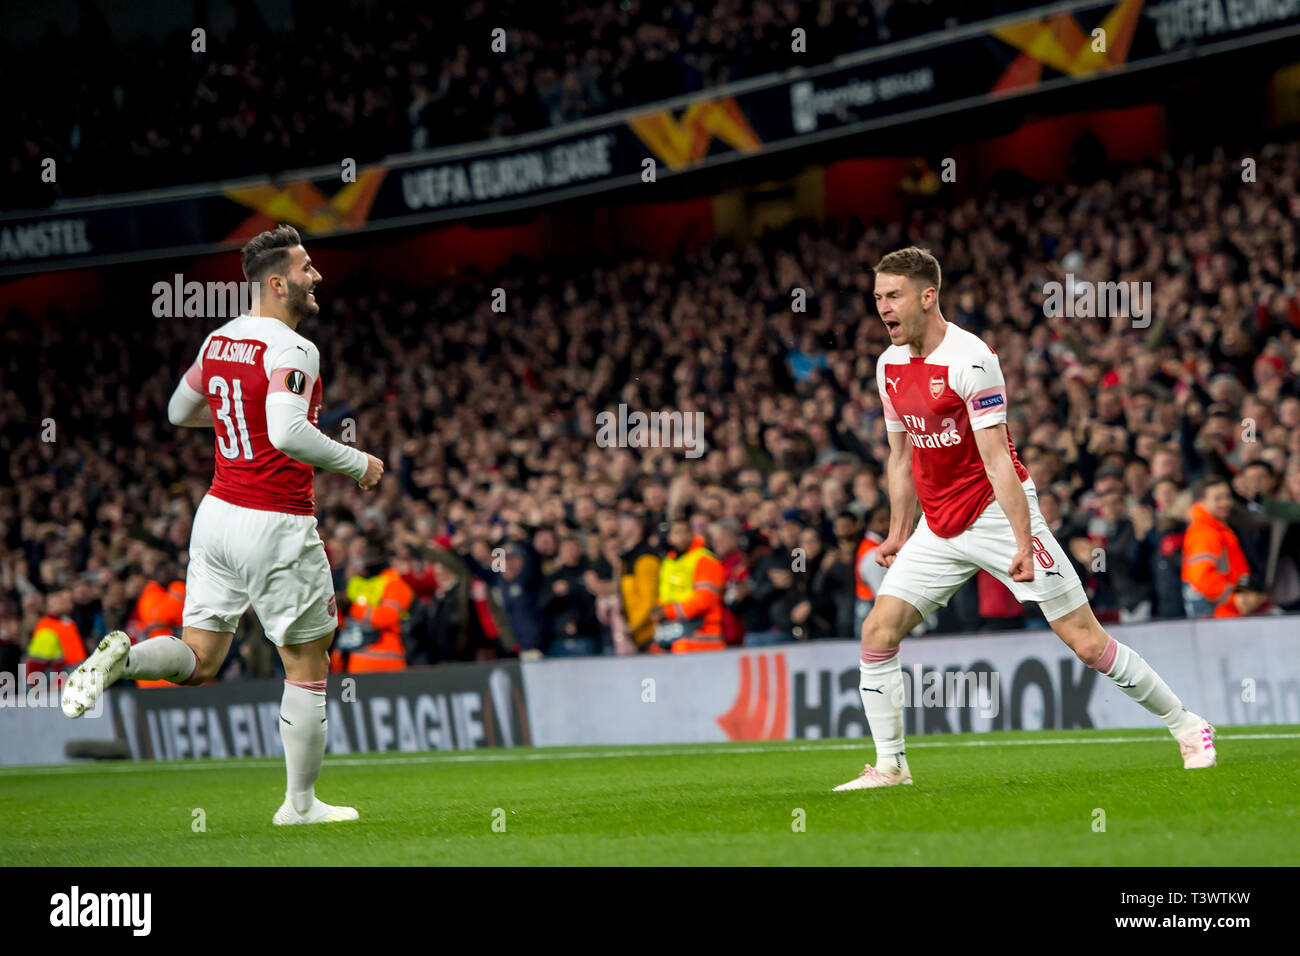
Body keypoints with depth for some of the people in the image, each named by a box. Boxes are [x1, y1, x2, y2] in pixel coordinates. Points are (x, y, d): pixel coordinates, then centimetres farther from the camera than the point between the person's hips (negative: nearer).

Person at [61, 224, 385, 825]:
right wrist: (357, 464, -18)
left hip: (217, 512, 7)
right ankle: (300, 804, 17)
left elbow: (179, 412, 24)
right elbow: (288, 434, -32)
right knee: (308, 664, 9)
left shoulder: (219, 342, 8)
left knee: (198, 660, 11)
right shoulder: (292, 350, -17)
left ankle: (121, 657, -19)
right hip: (276, 526, -7)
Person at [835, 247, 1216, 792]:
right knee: (878, 631, -6)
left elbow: (997, 460, -22)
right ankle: (890, 764, 4)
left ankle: (1186, 726, 6)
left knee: (1085, 641, -7)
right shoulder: (889, 365, 5)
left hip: (997, 515, -7)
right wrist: (898, 533, 15)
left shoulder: (969, 358, -18)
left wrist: (1023, 542, -26)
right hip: (938, 530, 7)